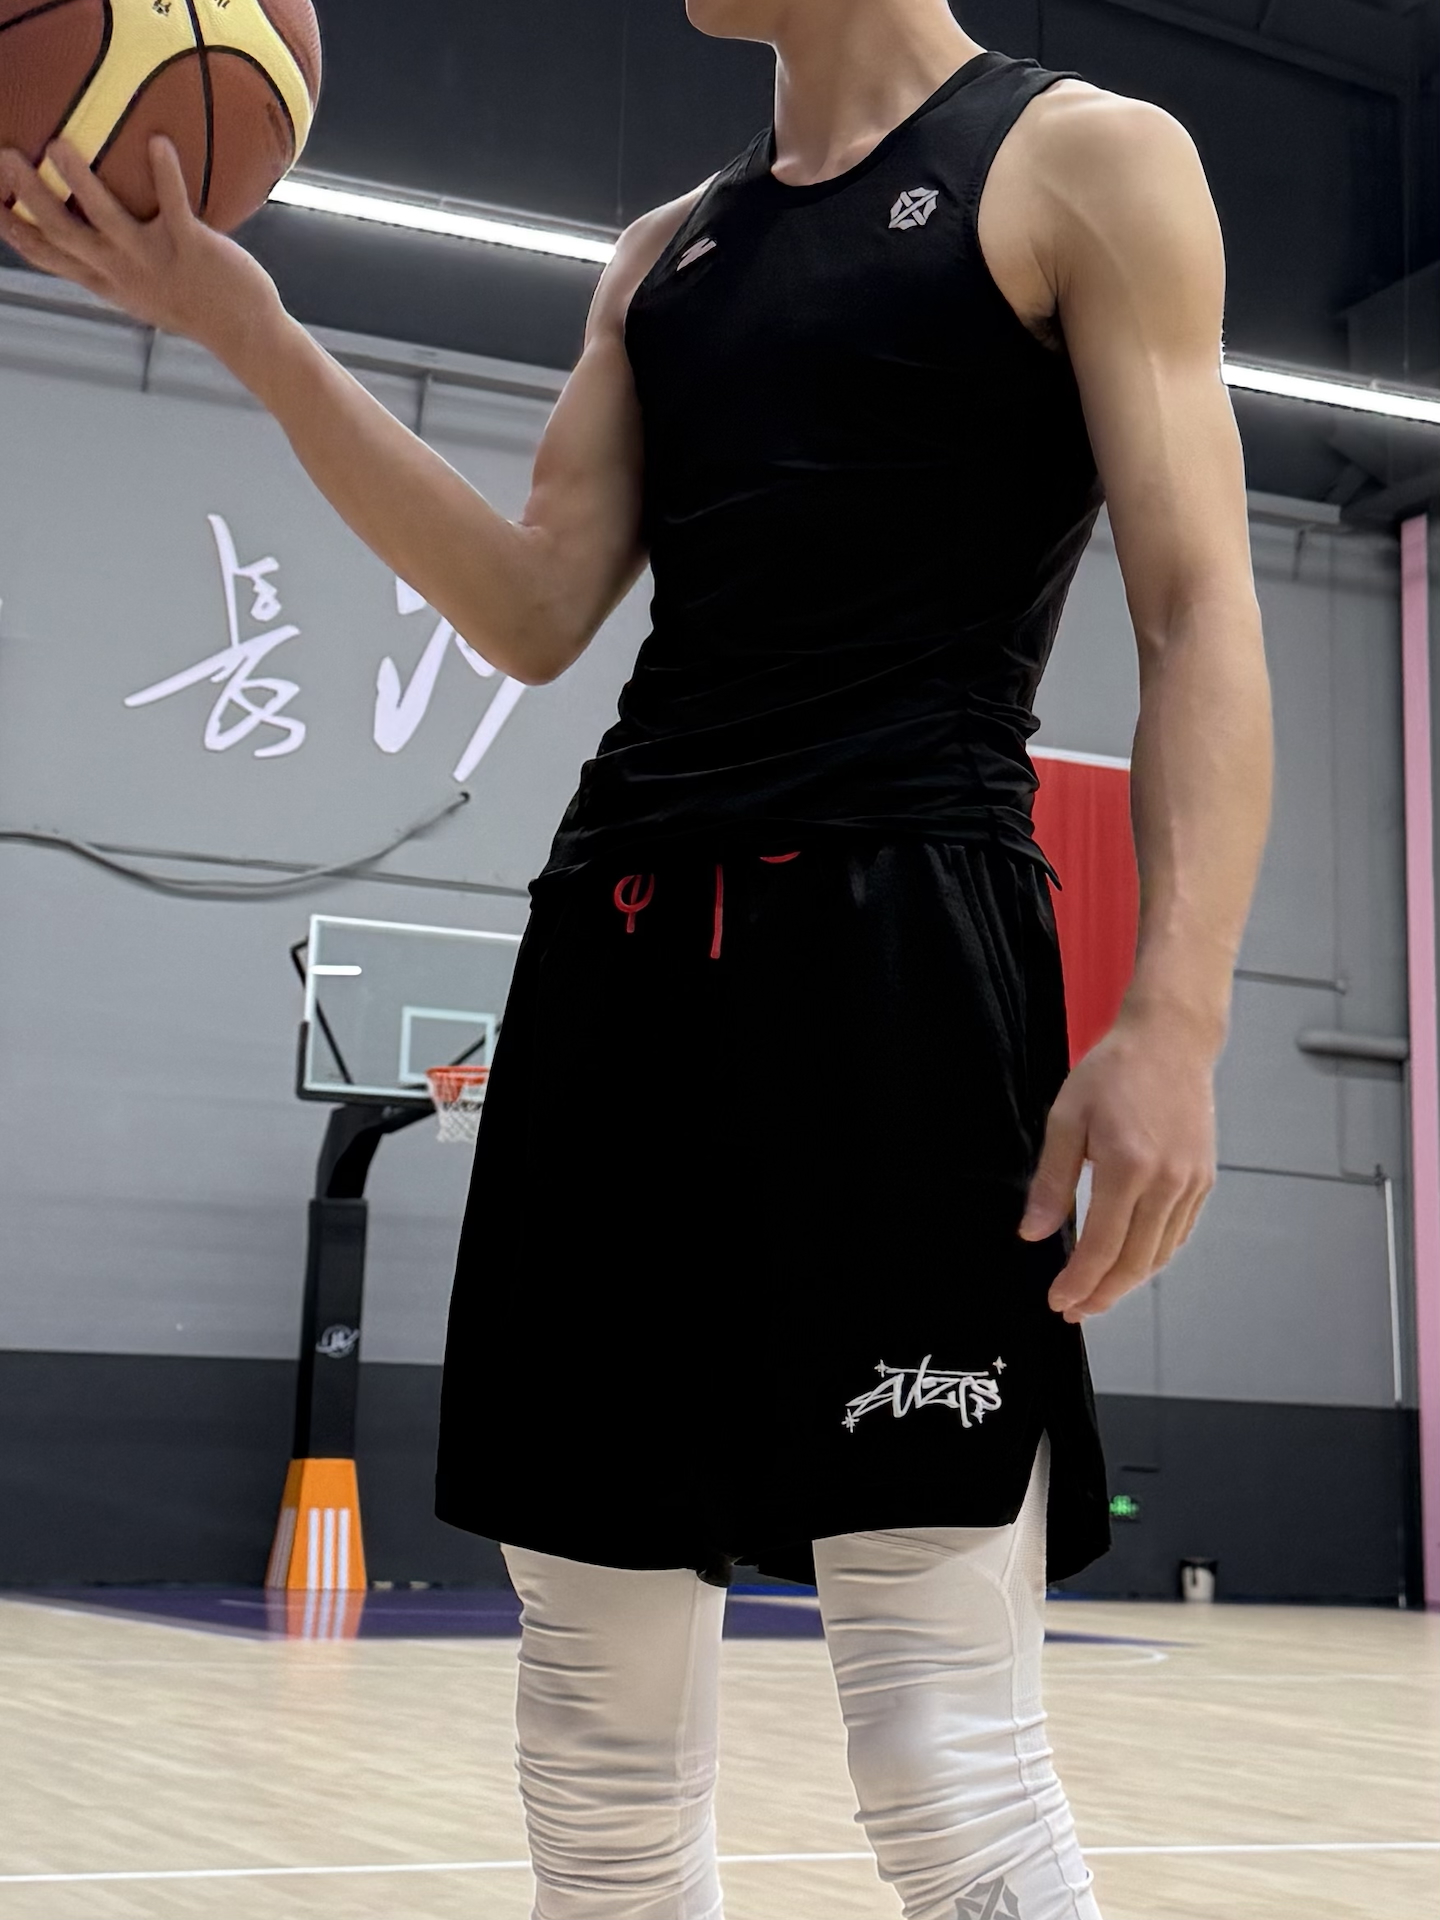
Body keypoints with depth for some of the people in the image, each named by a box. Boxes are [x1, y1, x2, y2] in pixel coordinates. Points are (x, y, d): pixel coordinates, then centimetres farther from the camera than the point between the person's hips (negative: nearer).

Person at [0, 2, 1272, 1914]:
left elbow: (1200, 612, -4)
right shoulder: (664, 253, 23)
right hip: (619, 946, 7)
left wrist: (1175, 1019, -17)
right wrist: (250, 332, 7)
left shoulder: (1085, 163, 5)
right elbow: (536, 614, 15)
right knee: (599, 1737, 8)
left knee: (946, 1758, -10)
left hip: (898, 945, -6)